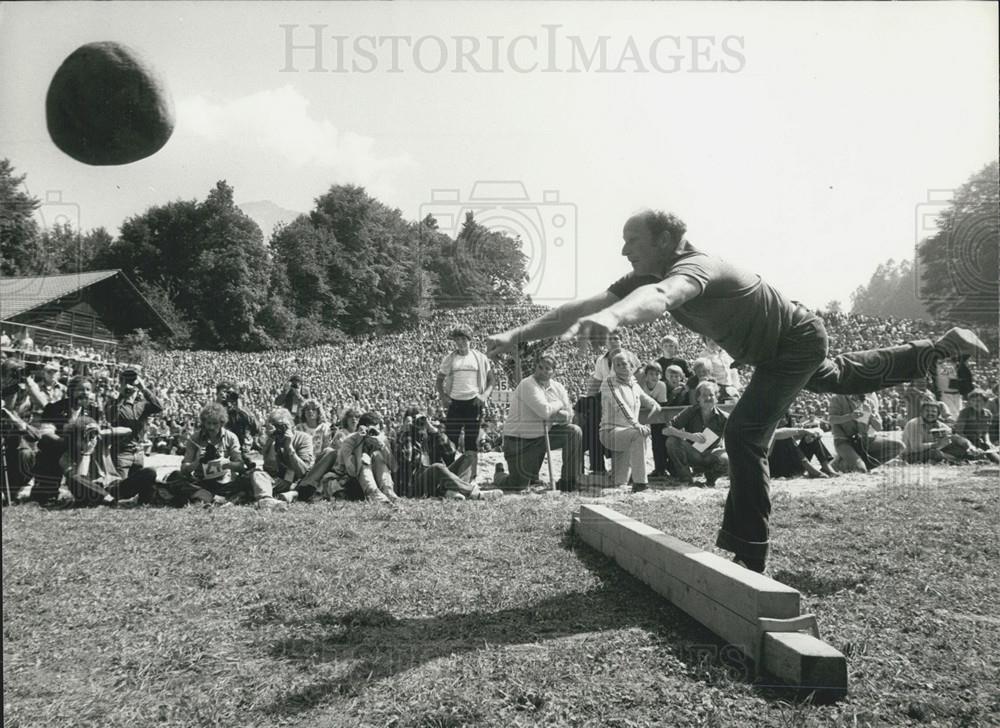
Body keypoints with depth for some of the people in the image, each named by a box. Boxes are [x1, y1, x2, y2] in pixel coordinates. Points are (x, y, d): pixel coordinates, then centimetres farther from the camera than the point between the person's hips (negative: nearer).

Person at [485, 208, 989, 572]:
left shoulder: (694, 266, -36)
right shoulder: (646, 277, -12)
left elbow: (661, 297, -62)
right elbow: (579, 308, -19)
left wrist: (611, 318, -82)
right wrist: (516, 336, -27)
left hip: (797, 342, -10)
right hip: (774, 352, 10)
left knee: (744, 435, -20)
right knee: (846, 378, 31)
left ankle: (748, 558, -12)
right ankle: (942, 348, 52)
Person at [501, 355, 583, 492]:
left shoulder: (558, 388, 3)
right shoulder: (528, 385, -19)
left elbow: (569, 416, -2)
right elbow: (544, 411, -31)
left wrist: (556, 414, -23)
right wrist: (558, 404, -10)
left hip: (545, 434, 6)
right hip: (520, 440, -6)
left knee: (574, 432, -15)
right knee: (519, 485, -9)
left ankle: (569, 482, -6)